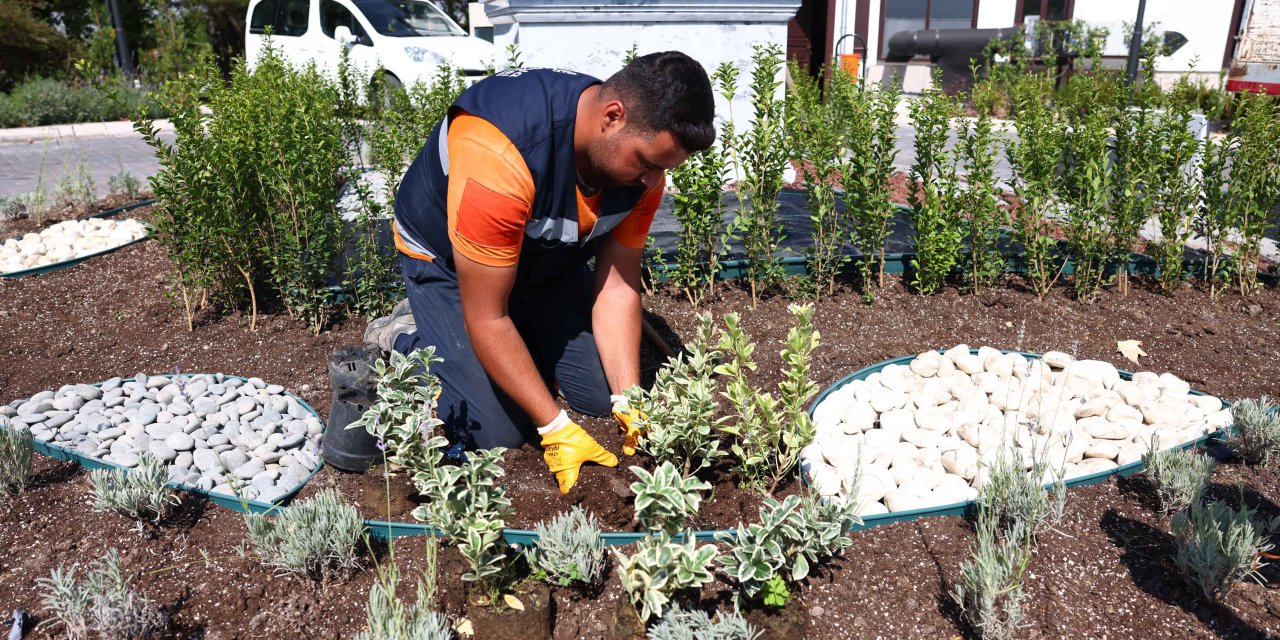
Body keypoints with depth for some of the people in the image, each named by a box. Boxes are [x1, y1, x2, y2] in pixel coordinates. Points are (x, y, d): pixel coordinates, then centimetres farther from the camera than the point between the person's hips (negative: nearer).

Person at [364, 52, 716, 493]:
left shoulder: (643, 156, -20)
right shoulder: (498, 157, -42)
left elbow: (617, 285, -14)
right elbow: (487, 320, -34)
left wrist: (628, 402, -21)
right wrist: (556, 429, -30)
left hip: (548, 258, 6)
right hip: (446, 261, -5)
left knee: (601, 394, 1)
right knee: (497, 430, -13)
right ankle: (401, 337, 11)